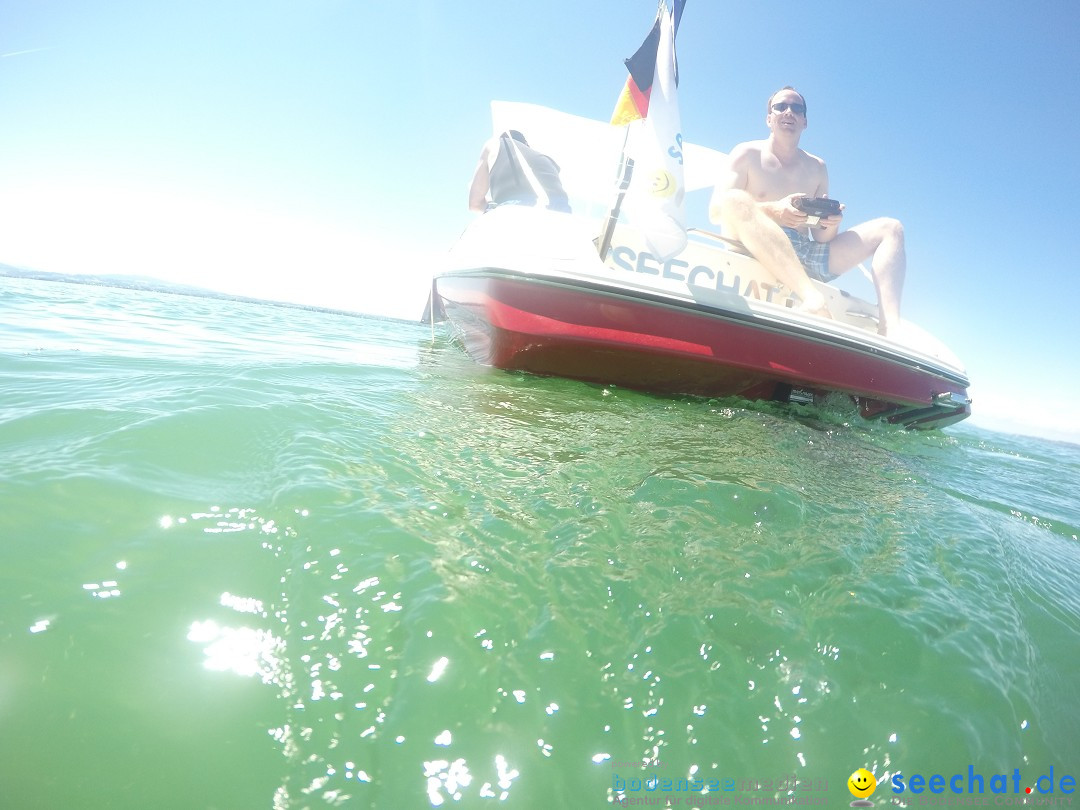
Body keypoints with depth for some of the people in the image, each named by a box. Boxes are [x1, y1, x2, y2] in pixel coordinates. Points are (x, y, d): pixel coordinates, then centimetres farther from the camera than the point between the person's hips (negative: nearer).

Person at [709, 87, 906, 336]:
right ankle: (813, 297, -48)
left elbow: (821, 238, 17)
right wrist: (773, 211, -21)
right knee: (735, 200, -31)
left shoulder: (817, 167, 21)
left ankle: (890, 330, -27)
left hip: (805, 255, 5)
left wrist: (831, 224, -8)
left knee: (890, 228, -1)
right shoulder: (748, 154, 9)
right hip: (757, 251, -5)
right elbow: (716, 210, -7)